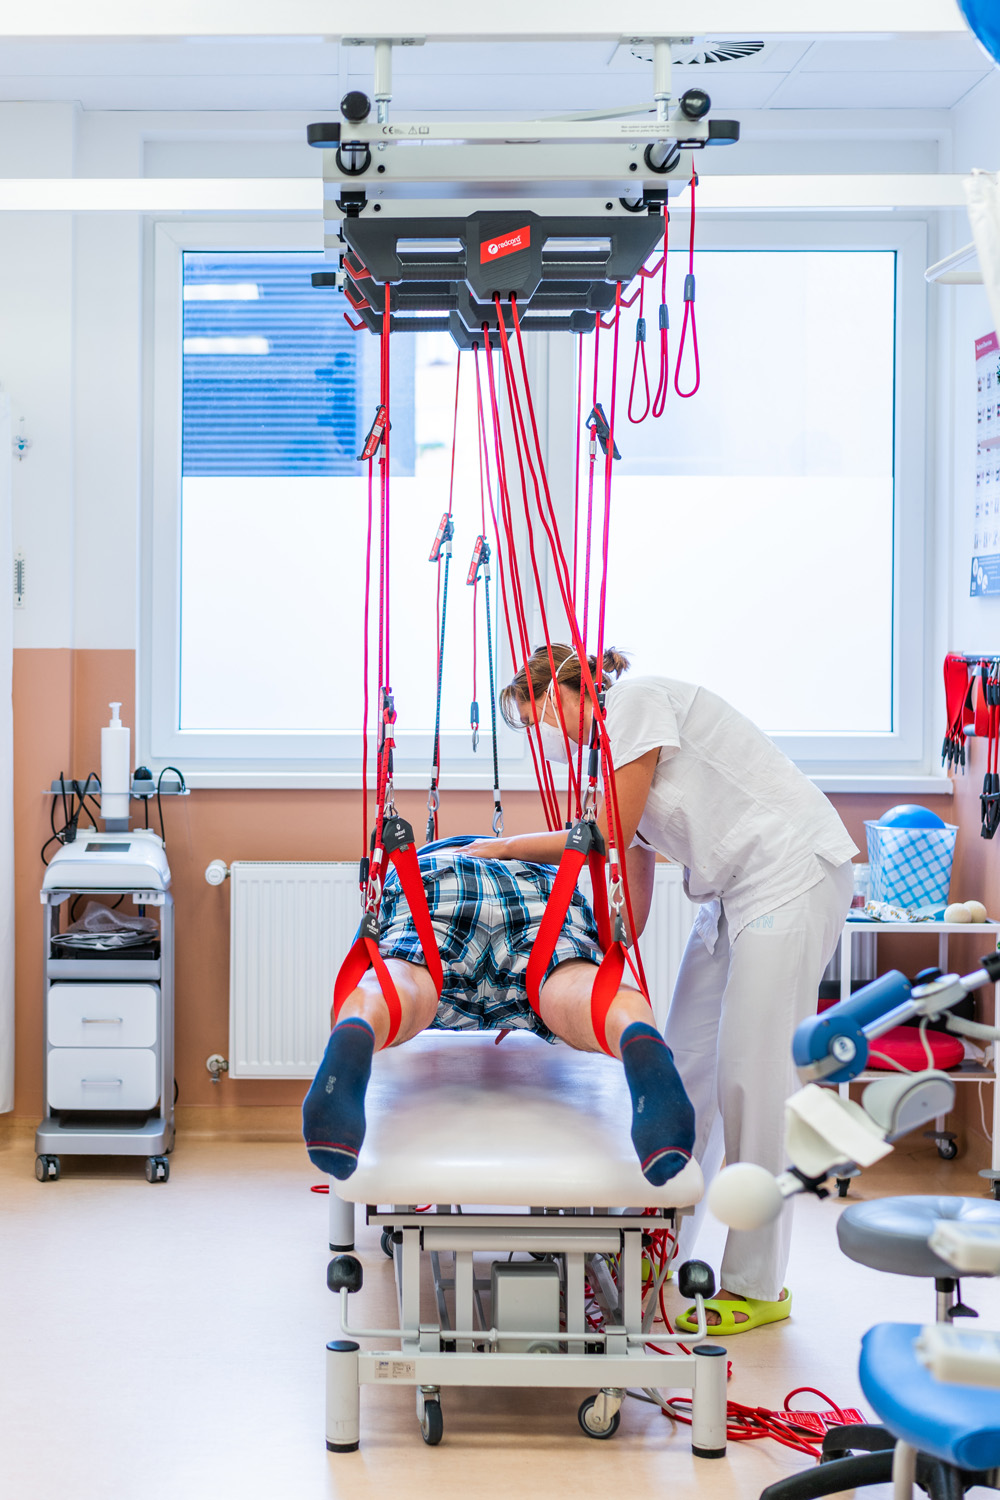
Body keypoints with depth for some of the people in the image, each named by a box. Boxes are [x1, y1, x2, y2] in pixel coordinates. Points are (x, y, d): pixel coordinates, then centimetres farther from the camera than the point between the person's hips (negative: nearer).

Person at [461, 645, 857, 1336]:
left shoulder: (637, 699, -10)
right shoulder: (608, 755, 17)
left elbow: (612, 837, -13)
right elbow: (631, 911, 16)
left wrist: (507, 846, -3)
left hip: (792, 876, -10)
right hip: (734, 892, 10)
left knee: (752, 1076, -9)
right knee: (686, 1067, 7)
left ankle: (758, 1286, -1)